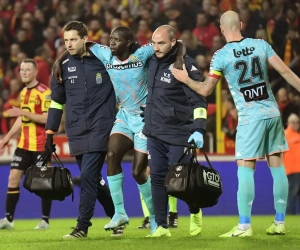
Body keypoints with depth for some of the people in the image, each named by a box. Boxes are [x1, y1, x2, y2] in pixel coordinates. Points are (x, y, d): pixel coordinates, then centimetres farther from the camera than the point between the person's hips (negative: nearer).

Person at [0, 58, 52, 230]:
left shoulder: (44, 92, -11)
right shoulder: (23, 92, 14)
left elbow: (47, 118, -19)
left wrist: (24, 112, -24)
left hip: (40, 145, -7)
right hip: (24, 144, 7)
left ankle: (45, 220, 8)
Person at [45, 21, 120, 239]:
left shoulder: (104, 61, -1)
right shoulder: (63, 67, 7)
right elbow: (56, 101, 15)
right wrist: (50, 133, 11)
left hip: (100, 128, -4)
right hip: (76, 132, 4)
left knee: (88, 175, -14)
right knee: (93, 179, 7)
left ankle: (83, 226, -10)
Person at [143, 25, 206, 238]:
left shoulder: (186, 65, -12)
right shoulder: (153, 61, 7)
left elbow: (199, 100, -14)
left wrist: (199, 129, -22)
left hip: (178, 133, -6)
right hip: (154, 132, 6)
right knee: (157, 178, 3)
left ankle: (195, 213, 25)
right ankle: (162, 226, 8)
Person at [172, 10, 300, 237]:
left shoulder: (222, 55, -5)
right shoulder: (261, 45, 2)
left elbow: (205, 90, 0)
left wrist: (185, 79, 16)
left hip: (250, 117, -4)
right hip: (273, 113, 4)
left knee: (245, 169, -1)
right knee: (277, 166, 9)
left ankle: (244, 226, -5)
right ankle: (280, 222, 12)